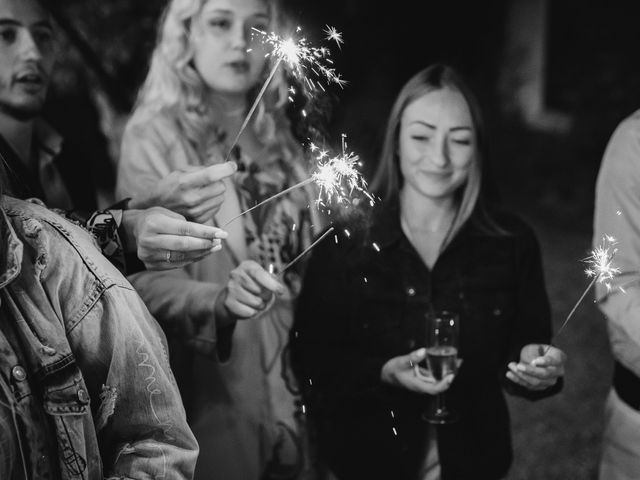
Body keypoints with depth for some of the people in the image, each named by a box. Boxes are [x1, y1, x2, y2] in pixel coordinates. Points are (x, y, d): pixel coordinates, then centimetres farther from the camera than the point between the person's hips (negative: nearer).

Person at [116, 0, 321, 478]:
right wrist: (220, 301, -35)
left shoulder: (277, 137, 7)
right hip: (213, 399, -5)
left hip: (292, 391, 5)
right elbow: (146, 280, -18)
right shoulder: (155, 137, -8)